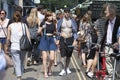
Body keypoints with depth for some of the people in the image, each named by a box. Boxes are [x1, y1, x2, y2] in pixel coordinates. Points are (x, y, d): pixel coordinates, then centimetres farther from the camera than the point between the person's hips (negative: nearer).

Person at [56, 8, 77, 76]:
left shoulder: (72, 21, 1)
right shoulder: (60, 21, 4)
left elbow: (75, 31, 1)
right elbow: (58, 31, 10)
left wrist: (75, 40, -7)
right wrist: (58, 40, 5)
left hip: (70, 39, 0)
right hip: (62, 39, 0)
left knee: (69, 55, 7)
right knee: (63, 55, -9)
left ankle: (67, 68, 24)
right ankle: (63, 70, -5)